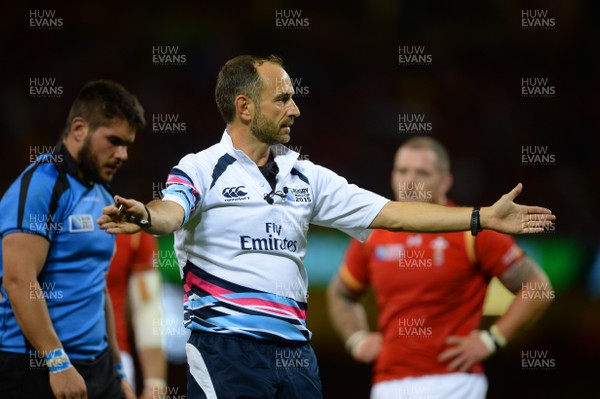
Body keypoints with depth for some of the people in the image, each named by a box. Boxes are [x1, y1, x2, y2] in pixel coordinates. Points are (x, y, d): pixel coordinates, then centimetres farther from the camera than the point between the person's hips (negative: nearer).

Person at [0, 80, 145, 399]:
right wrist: (58, 363, -22)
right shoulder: (39, 186, -11)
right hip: (36, 369, -8)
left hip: (97, 369, 8)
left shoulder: (102, 196, 16)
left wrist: (116, 370, 21)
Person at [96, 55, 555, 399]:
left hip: (294, 347, 6)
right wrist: (144, 217, -48)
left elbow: (389, 212, 13)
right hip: (225, 347, -6)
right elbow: (170, 212, -22)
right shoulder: (202, 169, -3)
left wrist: (485, 217, 8)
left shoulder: (306, 177, 13)